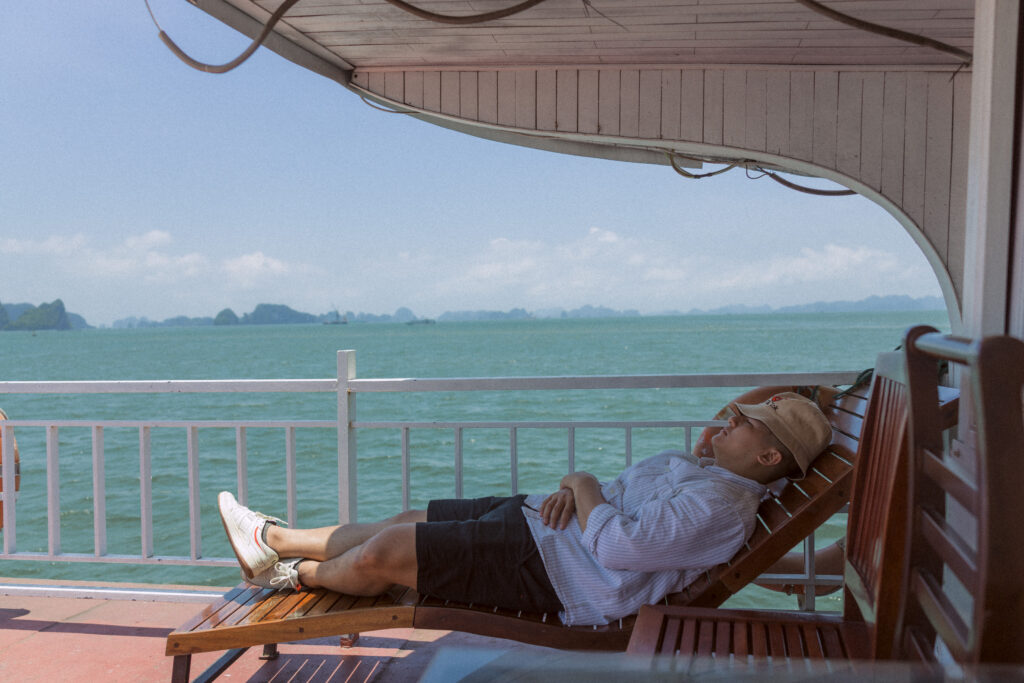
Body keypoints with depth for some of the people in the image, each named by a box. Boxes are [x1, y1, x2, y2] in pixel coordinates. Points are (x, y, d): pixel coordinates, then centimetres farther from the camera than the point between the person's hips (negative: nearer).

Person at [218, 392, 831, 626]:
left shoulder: (723, 504, -18)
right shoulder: (702, 472, 15)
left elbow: (618, 546, -29)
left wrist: (586, 486, -11)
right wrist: (571, 487, -3)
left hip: (547, 569, -9)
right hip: (532, 518, 9)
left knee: (384, 554, -8)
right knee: (406, 523, 9)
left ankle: (303, 575, 23)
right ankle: (275, 540, 26)